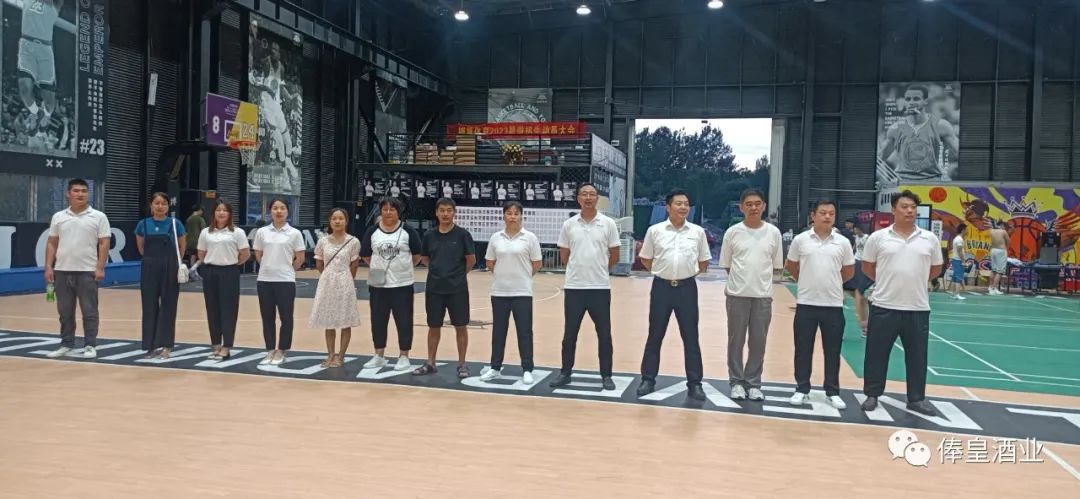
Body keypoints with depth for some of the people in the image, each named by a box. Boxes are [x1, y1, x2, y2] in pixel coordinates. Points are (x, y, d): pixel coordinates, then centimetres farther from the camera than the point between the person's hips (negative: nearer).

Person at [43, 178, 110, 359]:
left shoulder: (98, 217, 0)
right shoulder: (58, 217, 9)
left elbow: (104, 243, -3)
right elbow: (52, 243, 11)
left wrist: (100, 267, -11)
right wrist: (48, 267, 3)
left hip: (87, 271, -3)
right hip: (62, 271, 3)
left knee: (89, 311, 0)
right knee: (65, 311, 9)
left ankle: (90, 346, 7)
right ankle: (66, 345, 19)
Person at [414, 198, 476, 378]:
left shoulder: (462, 234, -7)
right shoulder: (429, 235, 3)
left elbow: (471, 260, -3)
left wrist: (458, 274, 7)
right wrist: (439, 271, 11)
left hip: (457, 289, -3)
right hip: (434, 288, 3)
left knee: (461, 326, 4)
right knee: (433, 327, 11)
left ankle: (462, 364, 16)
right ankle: (430, 363, 23)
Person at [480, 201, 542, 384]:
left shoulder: (530, 237, -4)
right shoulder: (495, 238, 4)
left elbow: (536, 264, 0)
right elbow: (490, 263, 11)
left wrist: (522, 276, 8)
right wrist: (504, 275, 9)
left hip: (522, 292, -3)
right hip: (499, 291, 3)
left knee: (524, 331, 1)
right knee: (498, 330, 10)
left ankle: (527, 370, 9)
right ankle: (495, 367, 21)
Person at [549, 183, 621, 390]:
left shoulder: (608, 223, -1)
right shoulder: (568, 224, 2)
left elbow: (614, 256, 5)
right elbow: (564, 257, 10)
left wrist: (598, 270, 11)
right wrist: (580, 269, 11)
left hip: (600, 287, -1)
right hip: (574, 287, 1)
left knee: (604, 334, 5)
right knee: (569, 333, 8)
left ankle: (606, 375, 16)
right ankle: (565, 373, 20)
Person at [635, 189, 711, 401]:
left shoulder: (698, 232, 2)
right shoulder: (655, 231, -1)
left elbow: (703, 262, 11)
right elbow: (646, 260, 9)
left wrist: (687, 273, 4)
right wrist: (662, 272, 4)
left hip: (687, 288, 1)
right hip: (661, 287, 0)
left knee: (691, 337, 5)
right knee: (655, 336, 7)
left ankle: (694, 383, 13)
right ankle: (648, 379, 17)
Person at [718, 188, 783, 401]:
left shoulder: (773, 232, 1)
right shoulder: (733, 232, -2)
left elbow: (776, 265, 9)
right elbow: (726, 264, 5)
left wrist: (759, 277, 6)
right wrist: (740, 279, 5)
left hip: (763, 295, 1)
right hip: (737, 294, -1)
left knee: (758, 342, 7)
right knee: (736, 340, 6)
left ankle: (753, 383, 19)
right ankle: (736, 382, 18)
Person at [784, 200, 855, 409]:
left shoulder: (843, 242, 0)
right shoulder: (800, 240, -2)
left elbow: (849, 271, 11)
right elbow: (791, 266, 11)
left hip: (833, 305, 1)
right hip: (806, 303, -1)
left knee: (832, 351, 8)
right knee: (803, 349, 6)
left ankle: (833, 392, 19)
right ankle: (802, 389, 18)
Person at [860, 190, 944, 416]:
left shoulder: (930, 239, 4)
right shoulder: (878, 237, -1)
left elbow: (936, 268, 16)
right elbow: (867, 266, 9)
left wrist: (914, 281, 11)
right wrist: (887, 281, 7)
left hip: (918, 308, 2)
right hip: (884, 307, -2)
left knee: (917, 356, 10)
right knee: (876, 353, 5)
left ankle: (917, 398, 23)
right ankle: (872, 395, 18)